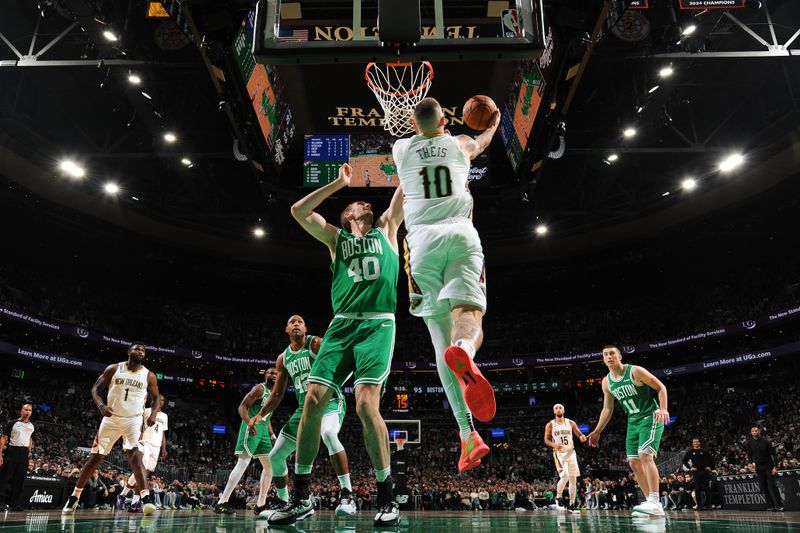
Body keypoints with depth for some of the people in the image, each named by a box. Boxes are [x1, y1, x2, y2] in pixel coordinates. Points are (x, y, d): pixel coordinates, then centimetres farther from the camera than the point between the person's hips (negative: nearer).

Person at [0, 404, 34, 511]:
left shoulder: (31, 426, 13)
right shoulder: (12, 423, -2)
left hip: (24, 454, 5)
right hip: (12, 451, -5)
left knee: (19, 479, 5)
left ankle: (13, 503, 11)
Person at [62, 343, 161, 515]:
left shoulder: (149, 376, 1)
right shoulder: (114, 369, 0)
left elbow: (156, 398, 8)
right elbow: (96, 388, 2)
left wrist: (153, 414, -11)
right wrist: (101, 405, -18)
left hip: (133, 420, -1)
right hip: (111, 418, 1)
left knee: (135, 455, -19)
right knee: (96, 457, 8)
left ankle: (146, 498, -29)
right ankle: (74, 496, 27)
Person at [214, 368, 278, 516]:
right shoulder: (260, 388, -6)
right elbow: (242, 406, -14)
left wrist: (273, 437, 20)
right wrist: (250, 423, -30)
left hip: (263, 431, 9)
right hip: (252, 429, -9)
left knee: (269, 466, 7)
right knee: (243, 463, -17)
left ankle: (260, 505, 12)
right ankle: (222, 503, -16)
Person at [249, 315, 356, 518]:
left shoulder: (316, 343, -7)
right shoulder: (283, 358, 11)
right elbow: (277, 395, 16)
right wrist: (260, 415, 4)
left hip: (330, 402, -7)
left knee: (328, 434, -40)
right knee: (275, 456, 6)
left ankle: (347, 495, -33)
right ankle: (283, 503, 28)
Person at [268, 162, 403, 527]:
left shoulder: (386, 230, 20)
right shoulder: (335, 237, 22)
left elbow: (405, 191, 17)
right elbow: (298, 211, 13)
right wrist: (339, 183, 17)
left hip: (378, 324, -2)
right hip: (341, 325, 3)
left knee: (366, 403, -18)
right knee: (313, 400, -8)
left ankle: (387, 498, -5)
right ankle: (300, 497, 5)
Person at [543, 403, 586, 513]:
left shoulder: (571, 423, 3)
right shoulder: (550, 425, -2)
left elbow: (579, 434, 8)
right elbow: (546, 439, 1)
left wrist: (582, 437, -17)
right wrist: (553, 444, -20)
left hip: (570, 452, 4)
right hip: (559, 453, -3)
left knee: (573, 479, 4)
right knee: (565, 476, -21)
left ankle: (571, 505, 14)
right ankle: (558, 498, 3)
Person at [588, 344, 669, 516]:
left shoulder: (635, 371, -14)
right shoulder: (606, 382, 4)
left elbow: (661, 387, -9)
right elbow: (607, 409, 13)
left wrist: (663, 408, -25)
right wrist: (597, 431, 10)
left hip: (651, 418, -7)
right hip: (633, 422, 7)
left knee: (645, 455, -22)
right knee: (634, 463, 2)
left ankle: (655, 503, -21)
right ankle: (651, 503, 11)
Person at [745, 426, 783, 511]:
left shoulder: (766, 442, -11)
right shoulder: (749, 443, -1)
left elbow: (774, 454, -9)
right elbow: (749, 454, 10)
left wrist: (775, 467, -15)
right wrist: (751, 463, -5)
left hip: (768, 465, -3)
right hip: (758, 467, 3)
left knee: (771, 485, -9)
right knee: (764, 487, 2)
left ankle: (779, 505, -2)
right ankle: (771, 506, 6)